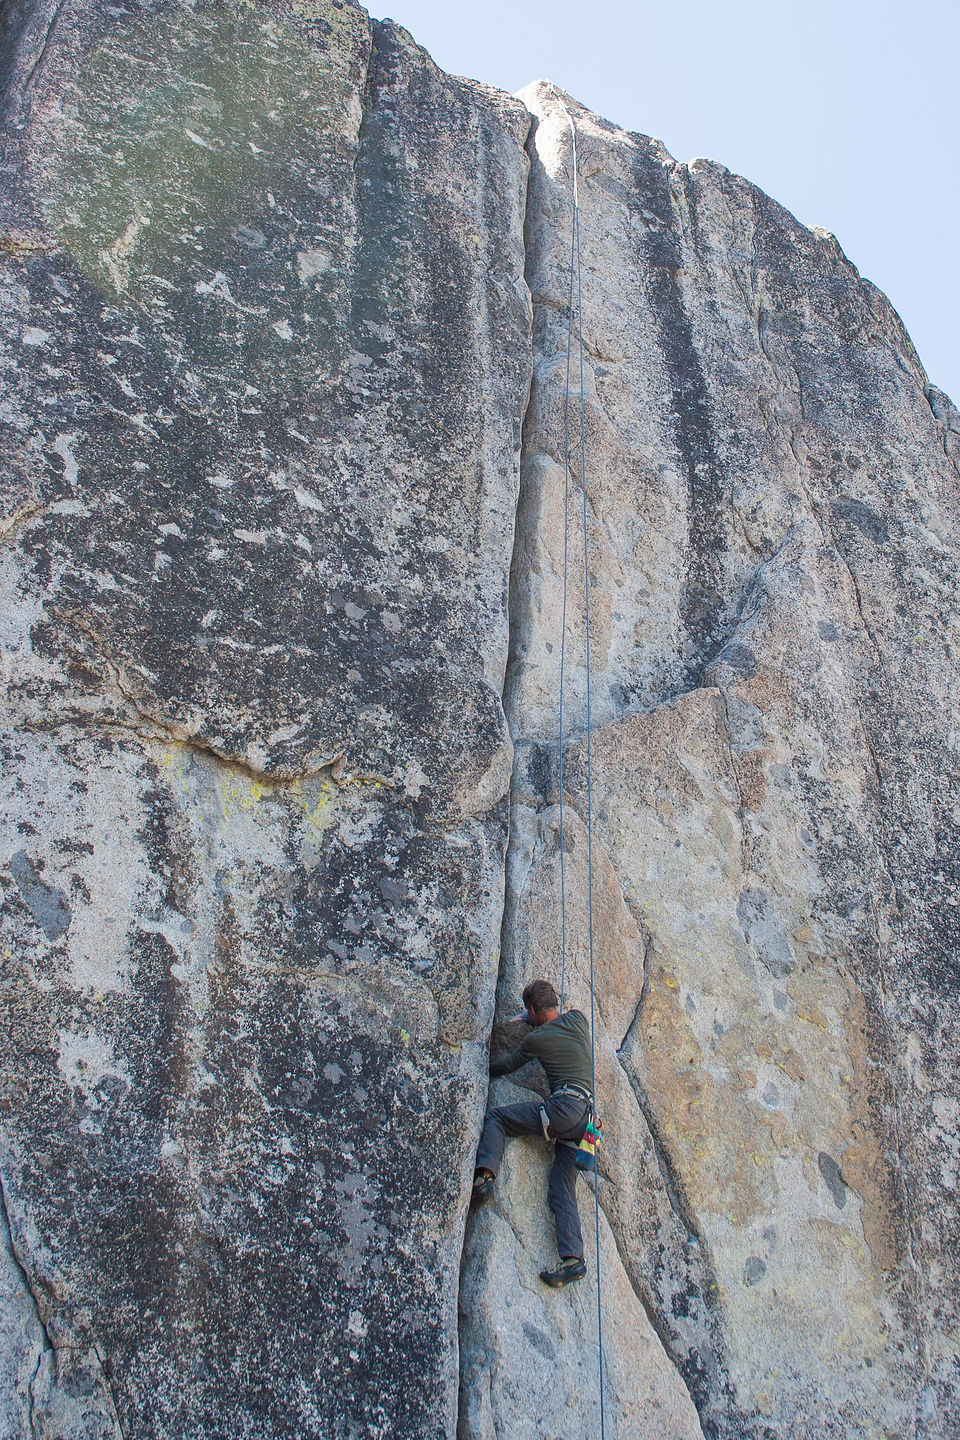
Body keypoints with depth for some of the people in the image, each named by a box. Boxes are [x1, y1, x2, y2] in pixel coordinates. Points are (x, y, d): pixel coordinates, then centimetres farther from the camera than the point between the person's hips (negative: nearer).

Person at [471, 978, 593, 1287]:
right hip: (588, 1117, 6)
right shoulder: (578, 1019, 14)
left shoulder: (535, 1040, 4)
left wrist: (483, 1068, 40)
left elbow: (505, 1065, 21)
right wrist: (530, 1021, 44)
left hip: (565, 1106, -6)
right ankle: (572, 1259, -9)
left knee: (496, 1117, 9)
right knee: (562, 1190, 5)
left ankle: (484, 1176, -12)